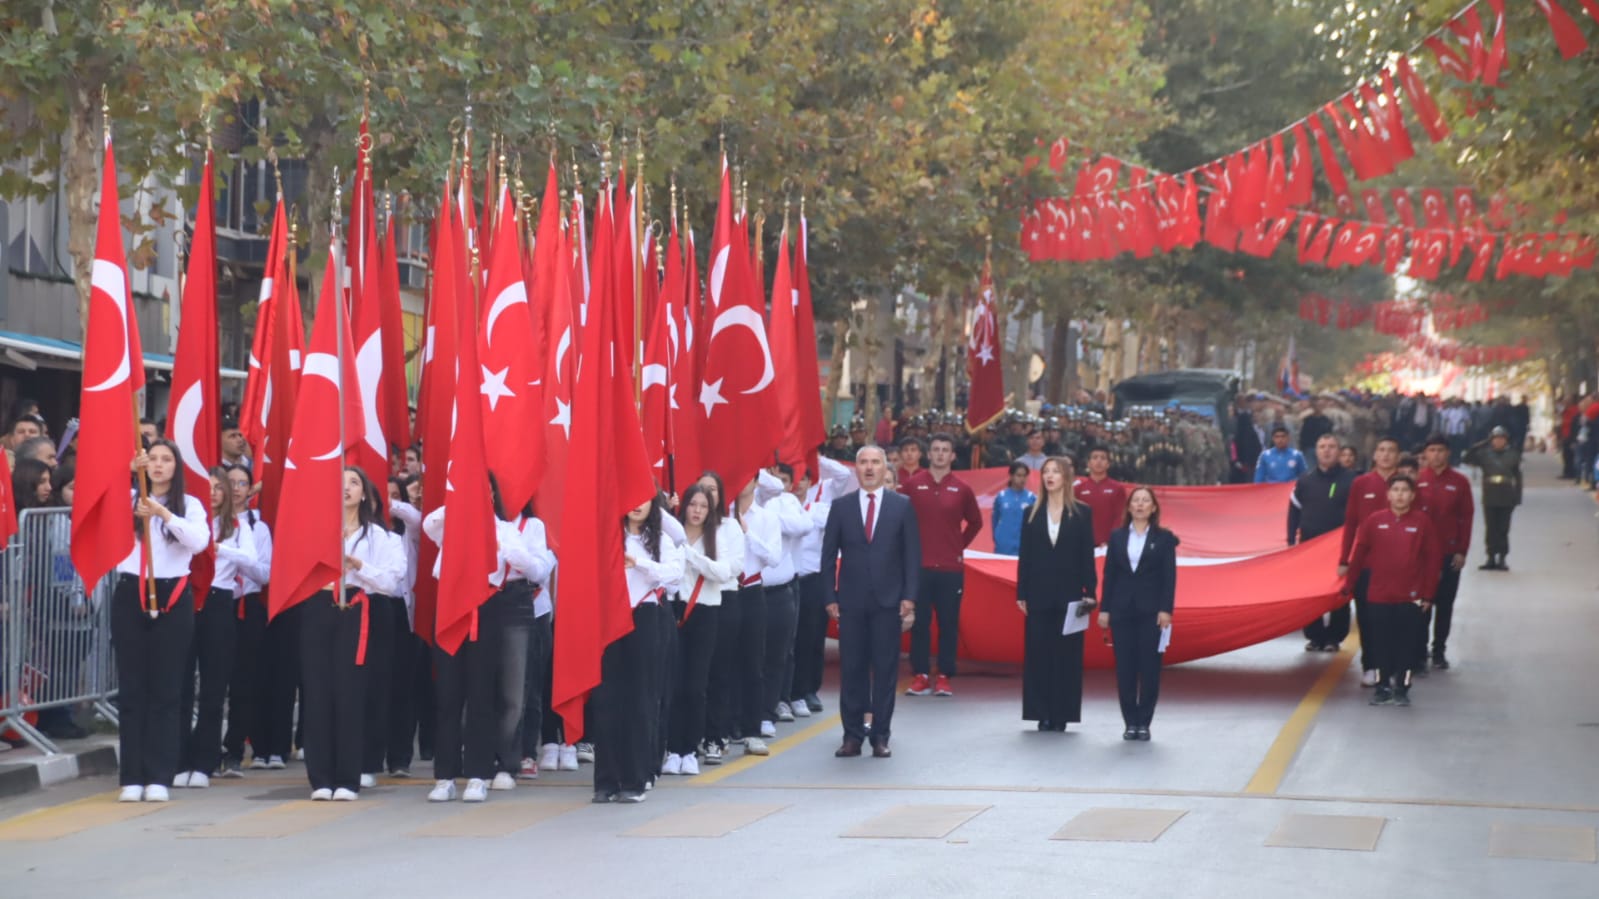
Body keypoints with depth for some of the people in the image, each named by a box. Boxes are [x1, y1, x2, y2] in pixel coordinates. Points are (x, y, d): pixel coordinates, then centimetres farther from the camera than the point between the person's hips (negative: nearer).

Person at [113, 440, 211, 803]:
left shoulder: (190, 505, 5)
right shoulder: (128, 499, 7)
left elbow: (200, 542, -11)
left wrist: (165, 514, -22)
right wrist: (128, 471, -19)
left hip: (172, 598, 0)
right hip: (130, 595, 0)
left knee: (165, 688, 0)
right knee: (131, 686, 1)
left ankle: (159, 777, 2)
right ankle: (131, 777, 4)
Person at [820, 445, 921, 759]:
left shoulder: (902, 506, 4)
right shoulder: (841, 506, 6)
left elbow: (912, 554, 3)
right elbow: (829, 555, 6)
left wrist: (909, 596, -5)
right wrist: (829, 597, -1)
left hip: (888, 600, -1)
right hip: (851, 601, 1)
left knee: (885, 670, 2)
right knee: (852, 669, 2)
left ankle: (881, 736, 8)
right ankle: (852, 736, 8)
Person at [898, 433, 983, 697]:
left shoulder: (961, 489, 4)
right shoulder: (912, 485, 2)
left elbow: (975, 522, 17)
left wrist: (960, 545, 9)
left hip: (951, 568, 0)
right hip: (919, 566, 0)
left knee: (949, 623, 1)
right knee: (919, 622, 1)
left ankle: (944, 678, 6)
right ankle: (920, 676, 6)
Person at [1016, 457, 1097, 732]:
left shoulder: (1082, 512, 2)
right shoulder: (1032, 513, 7)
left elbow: (1087, 555, 1)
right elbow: (1024, 556, 5)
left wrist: (1090, 592, -6)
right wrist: (1021, 593, 0)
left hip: (1069, 593, -1)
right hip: (1039, 594, 1)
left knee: (1066, 655, 1)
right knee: (1038, 653, 1)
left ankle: (1062, 714, 7)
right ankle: (1042, 714, 7)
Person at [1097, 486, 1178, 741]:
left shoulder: (1164, 538, 3)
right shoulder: (1117, 537, 8)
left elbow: (1169, 576, -1)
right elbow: (1109, 574, 7)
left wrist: (1165, 610, -10)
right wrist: (1104, 609, 1)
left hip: (1151, 611, -2)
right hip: (1122, 610, 2)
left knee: (1149, 667, -1)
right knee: (1125, 668, 1)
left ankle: (1144, 722, 6)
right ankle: (1130, 722, 7)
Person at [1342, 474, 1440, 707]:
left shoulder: (1422, 521, -3)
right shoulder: (1374, 521, -1)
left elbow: (1433, 558, -1)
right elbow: (1358, 555, 4)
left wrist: (1427, 594, -2)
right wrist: (1348, 586, 4)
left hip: (1410, 597, -1)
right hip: (1379, 596, 1)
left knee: (1406, 643, 5)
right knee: (1381, 644, 7)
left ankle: (1402, 688, 15)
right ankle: (1383, 687, 18)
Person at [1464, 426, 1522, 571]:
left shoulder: (1512, 455, 2)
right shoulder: (1485, 454, 2)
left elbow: (1518, 477, 6)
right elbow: (1468, 458, -10)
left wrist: (1518, 497, 2)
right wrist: (1482, 444, -13)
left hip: (1507, 499, -1)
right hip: (1490, 498, 1)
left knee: (1503, 529, 2)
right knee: (1490, 529, 3)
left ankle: (1502, 558, 8)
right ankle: (1491, 558, 9)